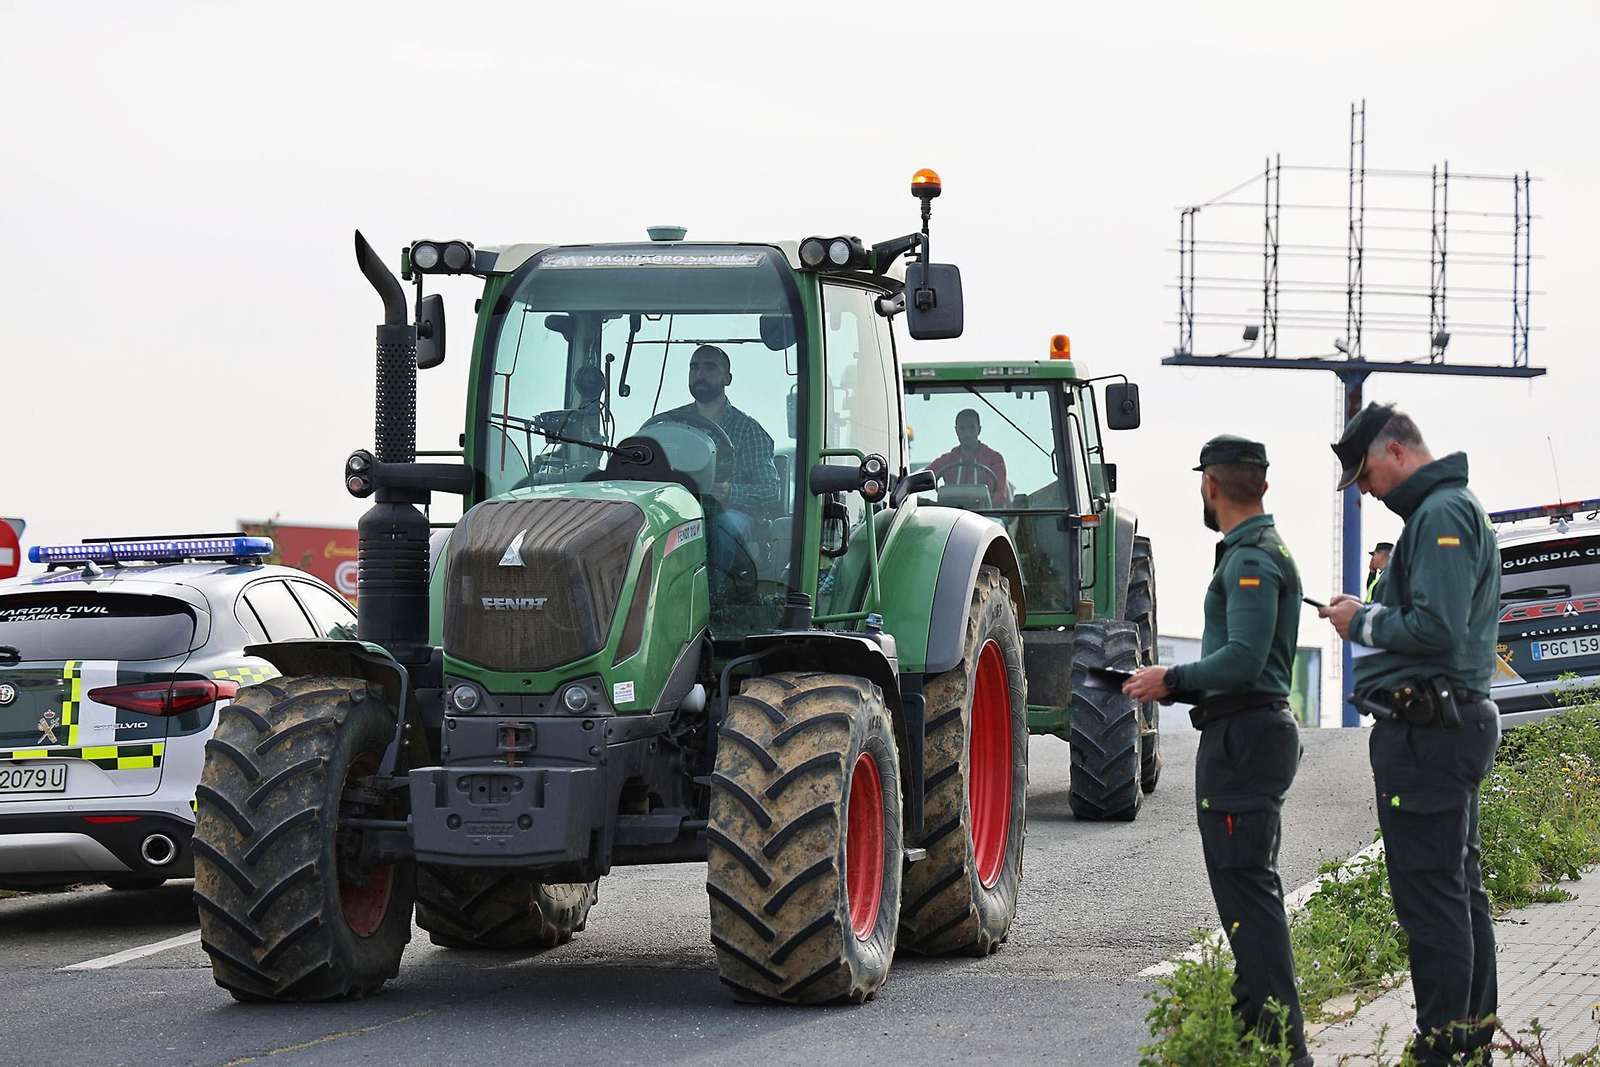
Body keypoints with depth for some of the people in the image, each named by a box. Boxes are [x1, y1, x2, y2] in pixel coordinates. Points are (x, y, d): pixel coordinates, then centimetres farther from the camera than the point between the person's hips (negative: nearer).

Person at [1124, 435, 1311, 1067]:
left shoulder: (1250, 559, -14)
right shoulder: (1265, 552, 19)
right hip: (1256, 729, 11)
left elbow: (1244, 659, -25)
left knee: (1245, 887, -12)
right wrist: (1179, 686, 18)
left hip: (1241, 740, -11)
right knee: (1249, 885, 18)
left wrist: (1173, 680, -13)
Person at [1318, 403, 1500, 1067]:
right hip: (1459, 720, 11)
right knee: (1459, 890, 16)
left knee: (1430, 897, -9)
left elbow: (1436, 627, -24)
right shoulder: (1454, 508, 19)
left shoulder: (1440, 515, -15)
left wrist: (1365, 623, -9)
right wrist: (1370, 617, 11)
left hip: (1425, 733, -11)